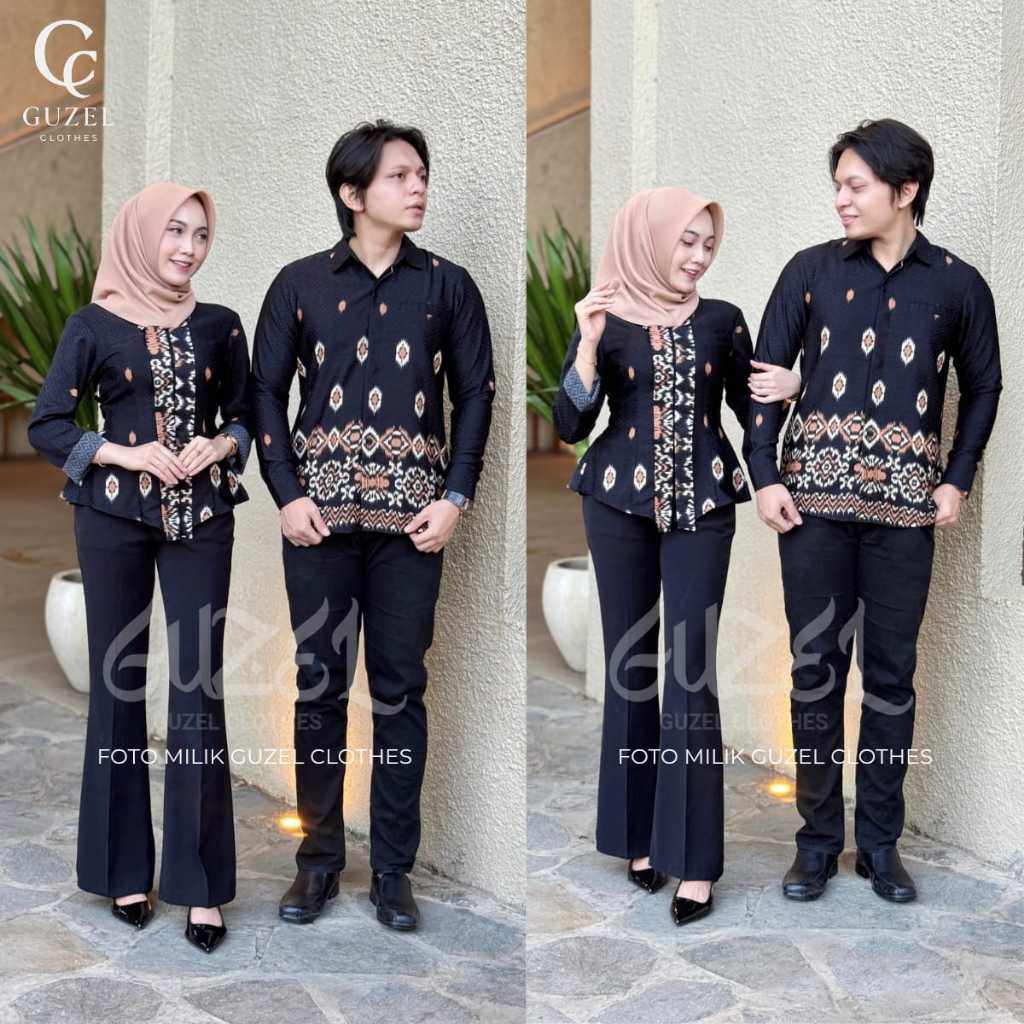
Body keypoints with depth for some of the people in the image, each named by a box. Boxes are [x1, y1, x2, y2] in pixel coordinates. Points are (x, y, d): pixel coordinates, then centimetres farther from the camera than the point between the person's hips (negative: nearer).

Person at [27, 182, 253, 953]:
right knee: (119, 685, 5)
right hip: (115, 519, -1)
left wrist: (218, 445, -8)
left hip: (202, 519, 1)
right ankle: (124, 867, 18)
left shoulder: (221, 325, 7)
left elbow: (247, 417, 13)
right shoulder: (94, 325, 0)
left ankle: (201, 882, 4)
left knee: (199, 689, -3)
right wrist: (128, 455, -14)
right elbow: (47, 426, -1)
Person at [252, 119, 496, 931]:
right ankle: (319, 857, 18)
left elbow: (477, 395, 5)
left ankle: (393, 867, 14)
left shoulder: (448, 285, 6)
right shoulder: (301, 283, 4)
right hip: (321, 513, 0)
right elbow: (266, 392, 5)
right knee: (319, 686, 5)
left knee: (401, 689, 4)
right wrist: (287, 496, -6)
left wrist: (455, 498, -5)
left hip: (413, 516, 0)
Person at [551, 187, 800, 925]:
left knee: (692, 669, -5)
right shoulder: (605, 320, 0)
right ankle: (638, 834, 18)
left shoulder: (722, 319, 3)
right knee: (630, 664, 6)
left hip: (702, 506, 0)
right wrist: (590, 342, -18)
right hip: (620, 505, 0)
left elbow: (748, 409, 11)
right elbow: (569, 427, -7)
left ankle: (695, 857, -1)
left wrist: (785, 388, -10)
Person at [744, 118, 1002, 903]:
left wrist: (958, 482, 2)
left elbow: (983, 387, 12)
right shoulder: (811, 271, 2)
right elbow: (766, 375, 4)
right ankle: (818, 837, 15)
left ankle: (880, 841, 17)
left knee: (892, 672, 6)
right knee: (816, 667, 4)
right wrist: (765, 477, -5)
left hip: (906, 505, 0)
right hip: (814, 497, 0)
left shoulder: (958, 285, 2)